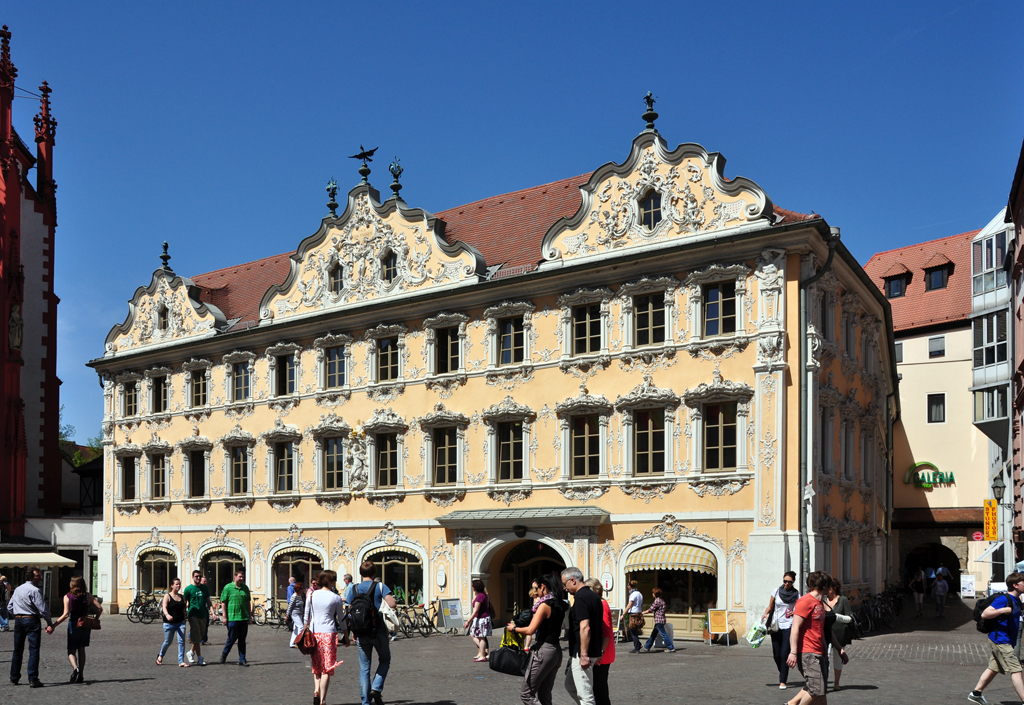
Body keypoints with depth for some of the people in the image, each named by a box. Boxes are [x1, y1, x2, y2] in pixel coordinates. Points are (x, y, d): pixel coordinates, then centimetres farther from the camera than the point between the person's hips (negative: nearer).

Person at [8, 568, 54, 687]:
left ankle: (14, 678, 23)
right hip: (31, 620, -7)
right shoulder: (35, 590, -13)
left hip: (18, 620, 7)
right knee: (33, 650, -5)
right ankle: (33, 679, -10)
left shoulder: (17, 589, 12)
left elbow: (9, 607, 16)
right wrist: (50, 624, -7)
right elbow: (42, 609, -15)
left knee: (17, 650, 16)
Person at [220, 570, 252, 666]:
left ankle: (242, 660, 11)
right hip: (232, 618, -4)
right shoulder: (228, 587, -3)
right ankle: (224, 654, 27)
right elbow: (223, 602, -3)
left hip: (244, 618, 4)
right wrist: (224, 616, -8)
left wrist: (249, 615, 13)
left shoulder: (245, 588, 10)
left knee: (242, 640, 6)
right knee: (232, 638, 2)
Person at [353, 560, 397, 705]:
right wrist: (394, 601, 6)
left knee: (364, 667, 8)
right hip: (378, 630, -3)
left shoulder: (355, 589, 5)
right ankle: (376, 688, -4)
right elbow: (392, 604, -17)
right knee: (385, 660, 16)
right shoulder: (380, 586, -4)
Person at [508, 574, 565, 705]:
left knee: (526, 694, -1)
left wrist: (514, 628, -2)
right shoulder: (559, 604, 10)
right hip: (556, 650, 9)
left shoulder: (545, 605, -14)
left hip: (543, 650, -9)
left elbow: (530, 630, -19)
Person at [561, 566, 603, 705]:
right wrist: (598, 652, 23)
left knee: (585, 694, -5)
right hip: (594, 651, 10)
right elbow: (601, 627, 19)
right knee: (570, 685, 22)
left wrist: (583, 655, -24)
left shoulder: (581, 597, -17)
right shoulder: (593, 596, 14)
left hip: (581, 654, -10)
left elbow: (585, 627, -26)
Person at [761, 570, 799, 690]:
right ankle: (783, 672, 36)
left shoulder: (796, 594, 0)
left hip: (788, 626, -2)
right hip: (776, 626, 2)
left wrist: (794, 613, -13)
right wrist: (765, 613, -7)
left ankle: (782, 681, -5)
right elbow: (770, 606, 12)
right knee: (776, 654, 7)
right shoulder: (776, 591, 4)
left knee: (784, 654, -11)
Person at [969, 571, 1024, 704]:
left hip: (1006, 642, 10)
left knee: (993, 668, 14)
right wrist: (1003, 610, -28)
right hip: (1000, 640, -10)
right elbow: (984, 614, -20)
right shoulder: (1003, 599, -17)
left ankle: (976, 693, 22)